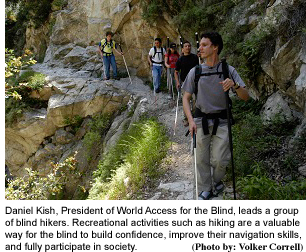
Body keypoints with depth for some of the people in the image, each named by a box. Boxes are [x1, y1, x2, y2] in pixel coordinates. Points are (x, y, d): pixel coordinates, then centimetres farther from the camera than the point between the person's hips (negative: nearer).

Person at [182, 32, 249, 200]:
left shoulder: (228, 70, -3)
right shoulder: (195, 71, -1)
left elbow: (245, 97, -7)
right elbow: (186, 98, 1)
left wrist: (234, 85, -27)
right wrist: (191, 121, -12)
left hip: (221, 121, -1)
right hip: (201, 120, 1)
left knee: (219, 160, -2)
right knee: (202, 160, 8)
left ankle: (217, 180, 31)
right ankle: (205, 190, 29)